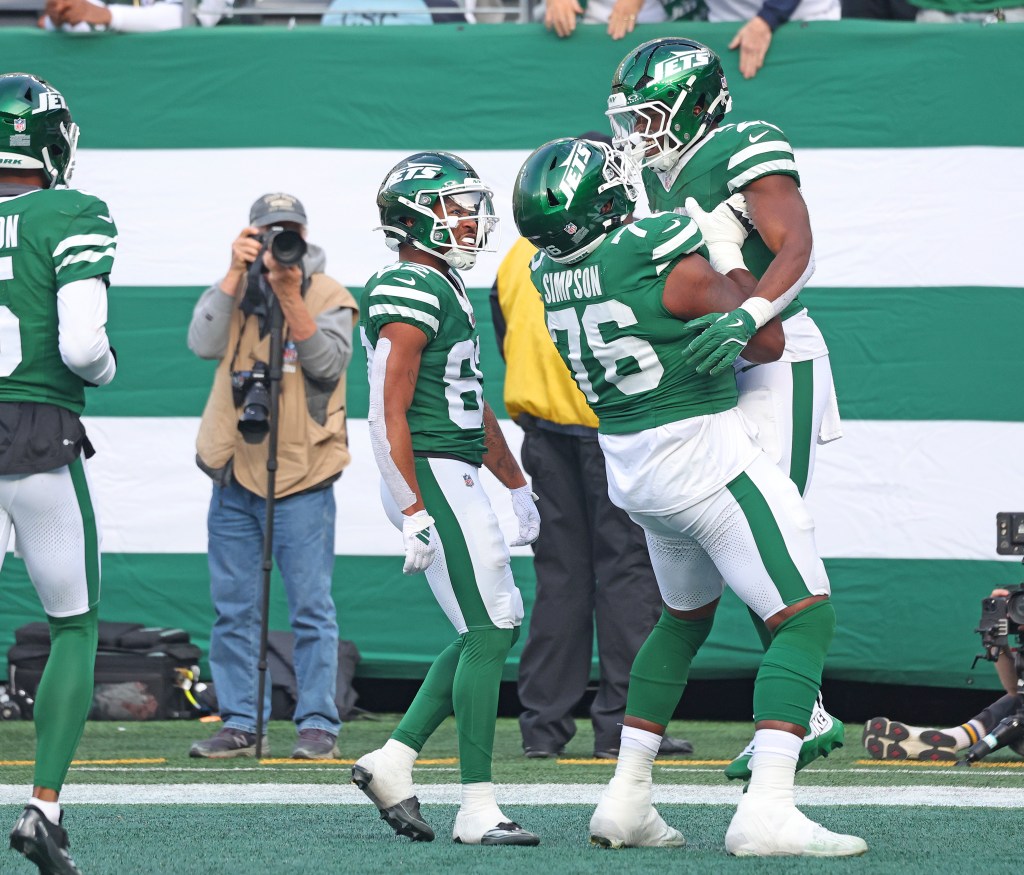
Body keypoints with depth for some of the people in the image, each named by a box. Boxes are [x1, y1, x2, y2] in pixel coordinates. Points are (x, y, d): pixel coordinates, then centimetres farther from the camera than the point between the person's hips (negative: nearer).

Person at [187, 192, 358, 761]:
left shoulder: (329, 296, 1)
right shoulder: (236, 291, 11)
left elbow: (327, 363, -14)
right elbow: (203, 344, -7)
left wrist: (290, 296, -21)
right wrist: (237, 273, -10)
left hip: (302, 482, -4)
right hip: (234, 478, 4)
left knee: (311, 608, -4)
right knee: (234, 609, 6)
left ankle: (318, 723, 0)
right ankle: (240, 724, 12)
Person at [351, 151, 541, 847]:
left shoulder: (448, 290, 17)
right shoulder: (410, 295, -14)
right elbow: (389, 416, -18)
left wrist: (518, 488, 29)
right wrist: (413, 514, -22)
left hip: (457, 476, 10)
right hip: (431, 477, -10)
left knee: (493, 627, 11)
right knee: (490, 629, -8)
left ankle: (393, 761, 14)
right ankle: (478, 809, -5)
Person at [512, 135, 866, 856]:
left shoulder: (548, 277, 0)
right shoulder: (671, 260, -20)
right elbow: (767, 343, -6)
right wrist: (731, 255, 4)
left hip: (628, 466, 8)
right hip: (706, 456, -8)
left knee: (686, 616, 27)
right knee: (806, 619, -4)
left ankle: (627, 798, 24)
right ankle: (767, 810, -18)